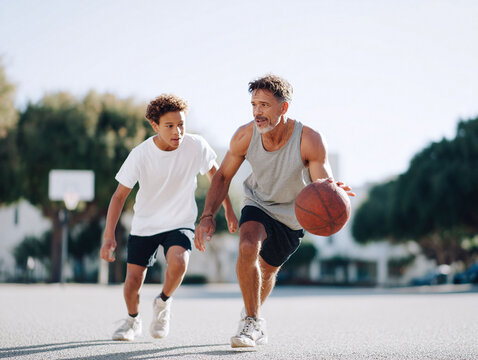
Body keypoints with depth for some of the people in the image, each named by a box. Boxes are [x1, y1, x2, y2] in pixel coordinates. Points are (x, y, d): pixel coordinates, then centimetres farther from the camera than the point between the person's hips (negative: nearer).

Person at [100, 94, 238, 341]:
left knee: (178, 262, -29)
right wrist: (109, 236, -17)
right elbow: (119, 195, -10)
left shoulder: (196, 146, -15)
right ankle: (133, 320, 31)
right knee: (133, 282, -3)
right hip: (144, 225, 1)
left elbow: (214, 175, 6)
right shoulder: (140, 155, -17)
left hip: (180, 223, 0)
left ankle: (163, 302, 3)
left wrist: (228, 209, 11)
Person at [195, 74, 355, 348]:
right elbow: (223, 176, -10)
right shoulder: (245, 136, -23)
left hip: (293, 214, 0)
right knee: (248, 248, -31)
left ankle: (252, 314, 49)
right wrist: (208, 216, -21)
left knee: (268, 271, 17)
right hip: (258, 203, 0)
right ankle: (252, 321, -16)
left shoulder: (310, 141, -31)